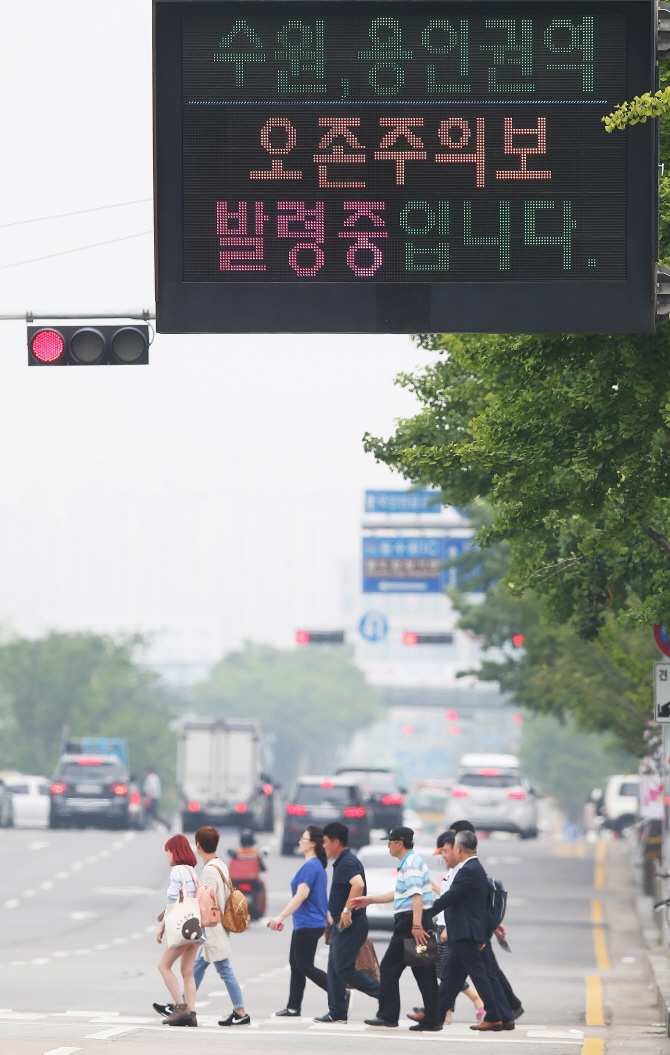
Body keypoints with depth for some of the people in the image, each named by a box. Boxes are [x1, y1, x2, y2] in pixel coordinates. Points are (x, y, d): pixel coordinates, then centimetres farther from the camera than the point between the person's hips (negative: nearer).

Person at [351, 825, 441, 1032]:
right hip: (414, 922, 10)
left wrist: (416, 925, -29)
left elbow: (416, 895, -22)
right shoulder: (409, 862, 20)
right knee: (423, 972, 6)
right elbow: (399, 894, 31)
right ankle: (432, 1019, 3)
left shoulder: (412, 863, -13)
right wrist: (370, 900, 34)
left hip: (410, 921, -10)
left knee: (389, 968, -2)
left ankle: (388, 1015, 1)